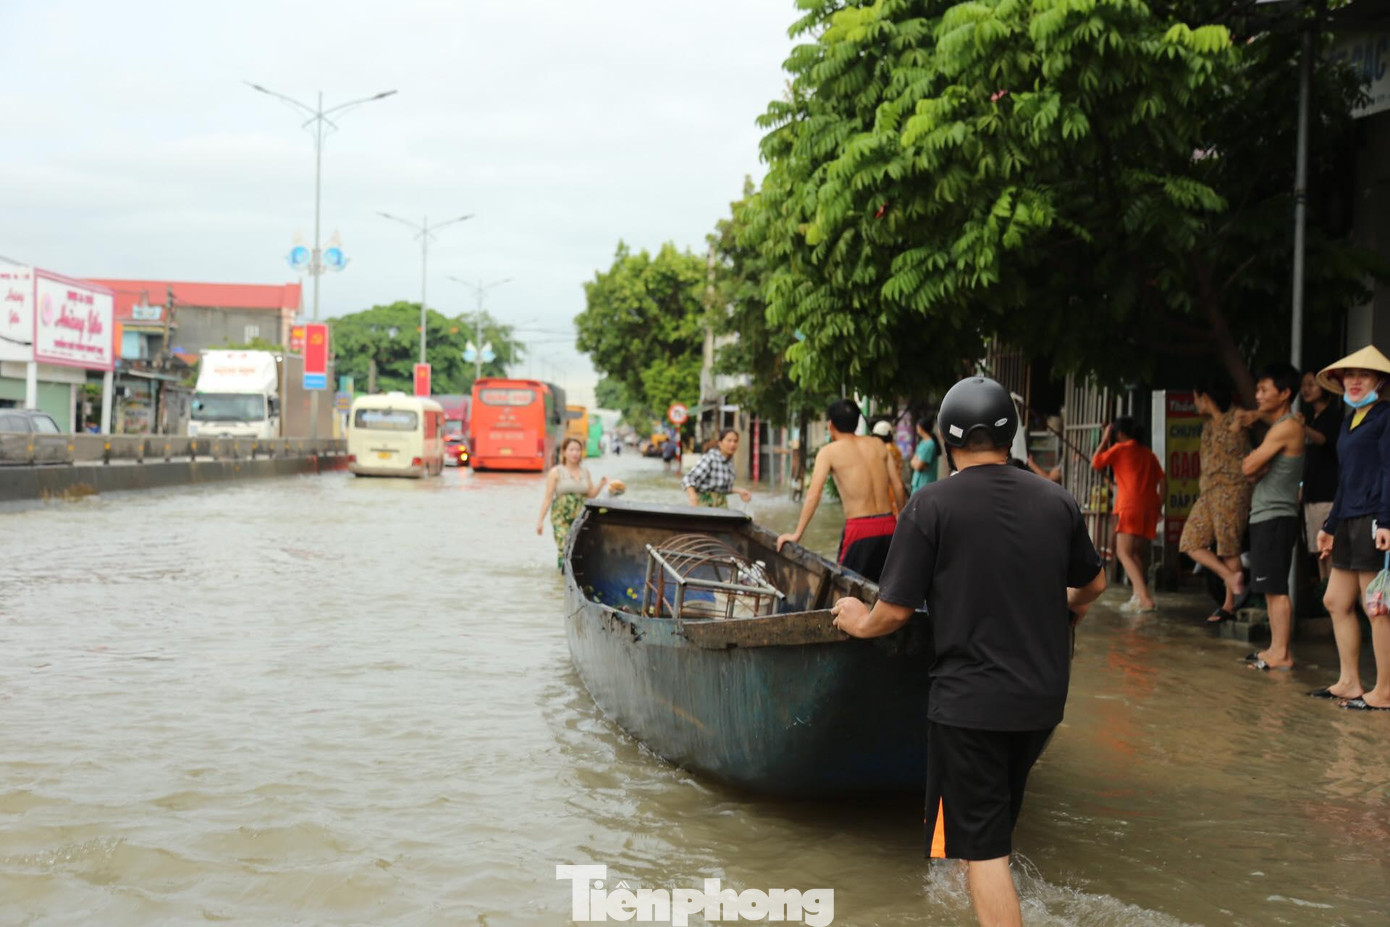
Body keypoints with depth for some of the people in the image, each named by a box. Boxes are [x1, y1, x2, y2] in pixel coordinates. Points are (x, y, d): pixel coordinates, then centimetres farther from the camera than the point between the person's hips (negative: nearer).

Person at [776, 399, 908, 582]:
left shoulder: (829, 452, -1)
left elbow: (813, 495, -9)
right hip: (888, 526, 5)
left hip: (860, 528, -5)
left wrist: (796, 534, -5)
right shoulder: (877, 444, 11)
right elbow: (898, 487, 10)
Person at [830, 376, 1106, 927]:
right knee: (997, 828, 24)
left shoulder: (931, 505, -12)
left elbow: (895, 612, -11)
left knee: (981, 848, 1)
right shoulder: (1056, 500, 2)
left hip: (969, 700, -5)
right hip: (1043, 696, 5)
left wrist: (860, 622, 11)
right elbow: (1094, 585, 17)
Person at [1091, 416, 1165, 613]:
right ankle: (1139, 596, 10)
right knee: (1136, 553, 18)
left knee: (1124, 553, -12)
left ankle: (1145, 598, -27)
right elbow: (1161, 481, 15)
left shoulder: (1119, 449, 5)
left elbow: (1095, 463, 12)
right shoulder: (1149, 454, 21)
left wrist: (1104, 440, 19)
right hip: (1150, 508, 7)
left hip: (1130, 506, -7)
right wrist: (1159, 506, 17)